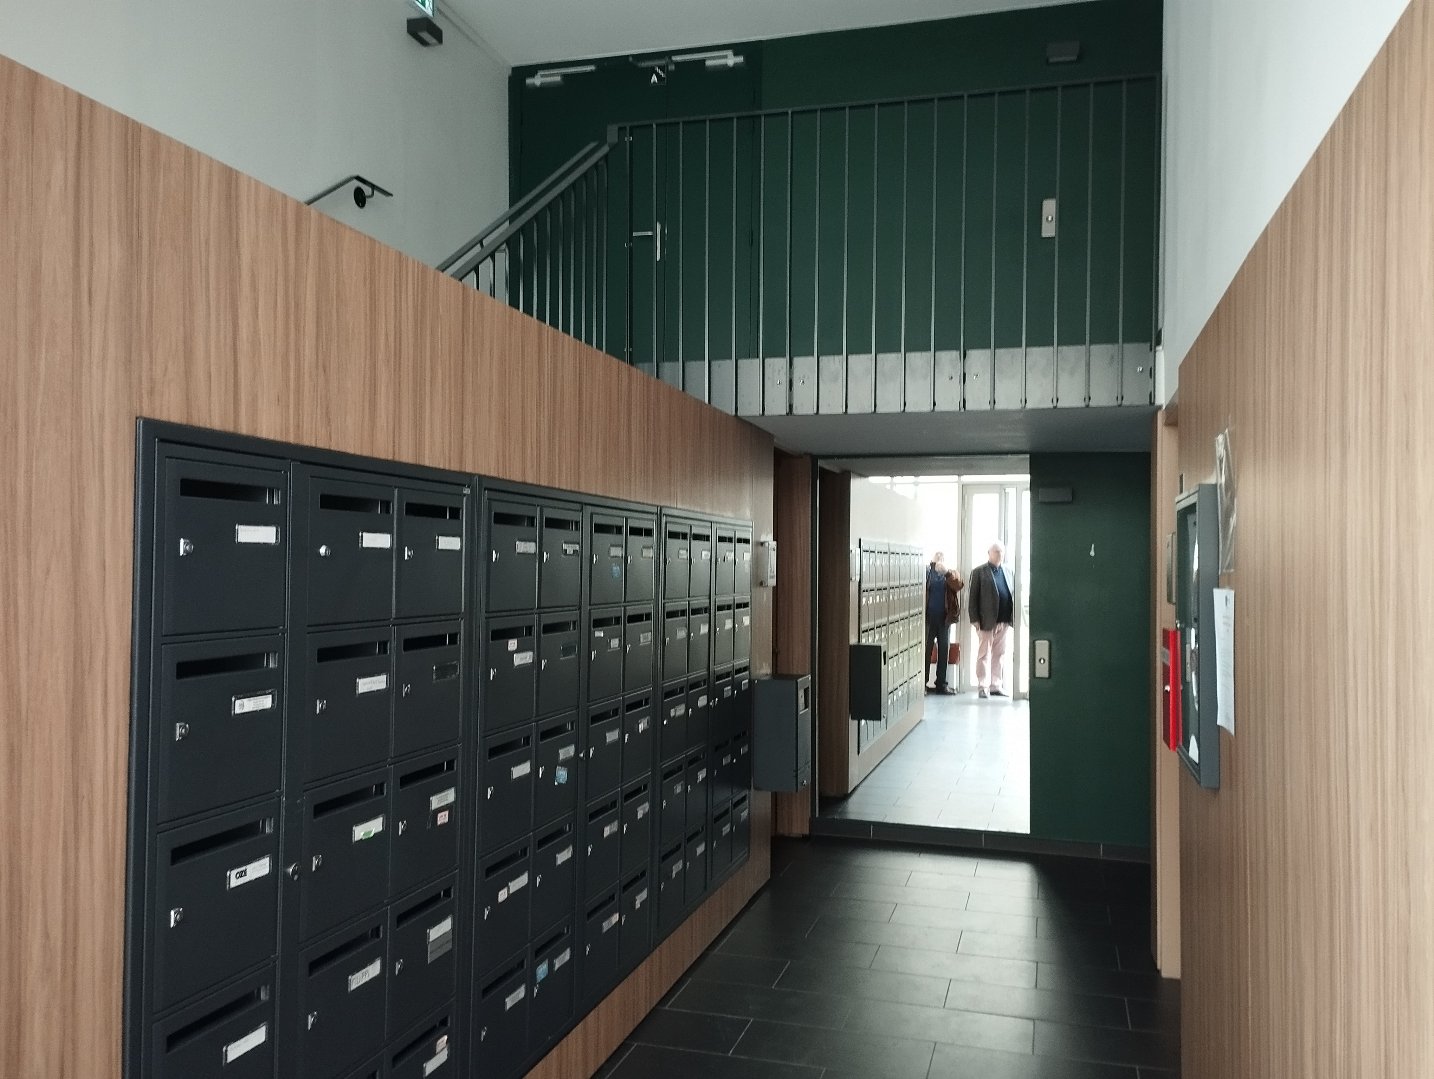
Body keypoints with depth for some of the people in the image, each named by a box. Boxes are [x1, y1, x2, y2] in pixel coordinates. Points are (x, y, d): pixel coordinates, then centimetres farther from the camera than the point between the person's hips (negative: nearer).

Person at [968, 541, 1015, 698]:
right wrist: (975, 619, -11)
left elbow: (1012, 595, 14)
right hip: (987, 621, -5)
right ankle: (983, 687, 5)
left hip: (1005, 621, 5)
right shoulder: (979, 572, -1)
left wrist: (1013, 617, 5)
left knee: (1000, 654, 10)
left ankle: (996, 685, 17)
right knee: (984, 654, 0)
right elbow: (973, 597, -5)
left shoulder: (1007, 571, 15)